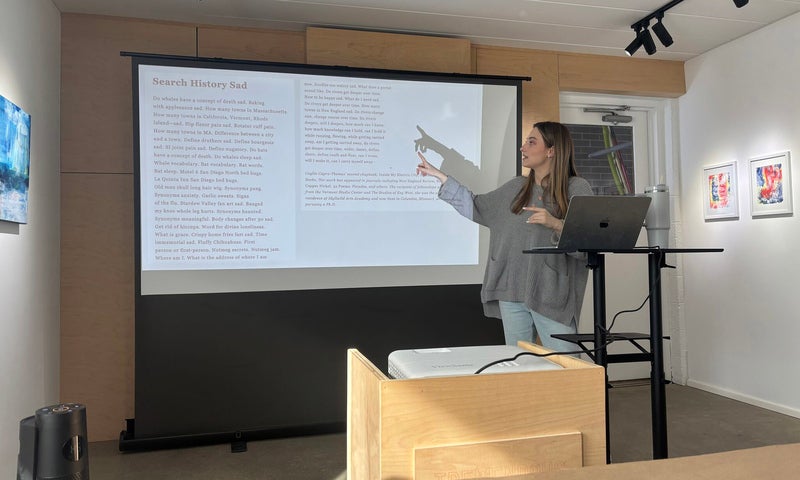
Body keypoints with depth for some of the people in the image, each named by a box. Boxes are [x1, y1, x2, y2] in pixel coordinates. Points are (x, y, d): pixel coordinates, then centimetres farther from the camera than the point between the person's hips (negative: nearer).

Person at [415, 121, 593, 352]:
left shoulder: (577, 188, -3)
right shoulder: (516, 187, 13)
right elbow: (477, 207, 17)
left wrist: (556, 225, -26)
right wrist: (439, 176, 18)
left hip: (552, 296, -5)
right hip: (512, 292, 5)